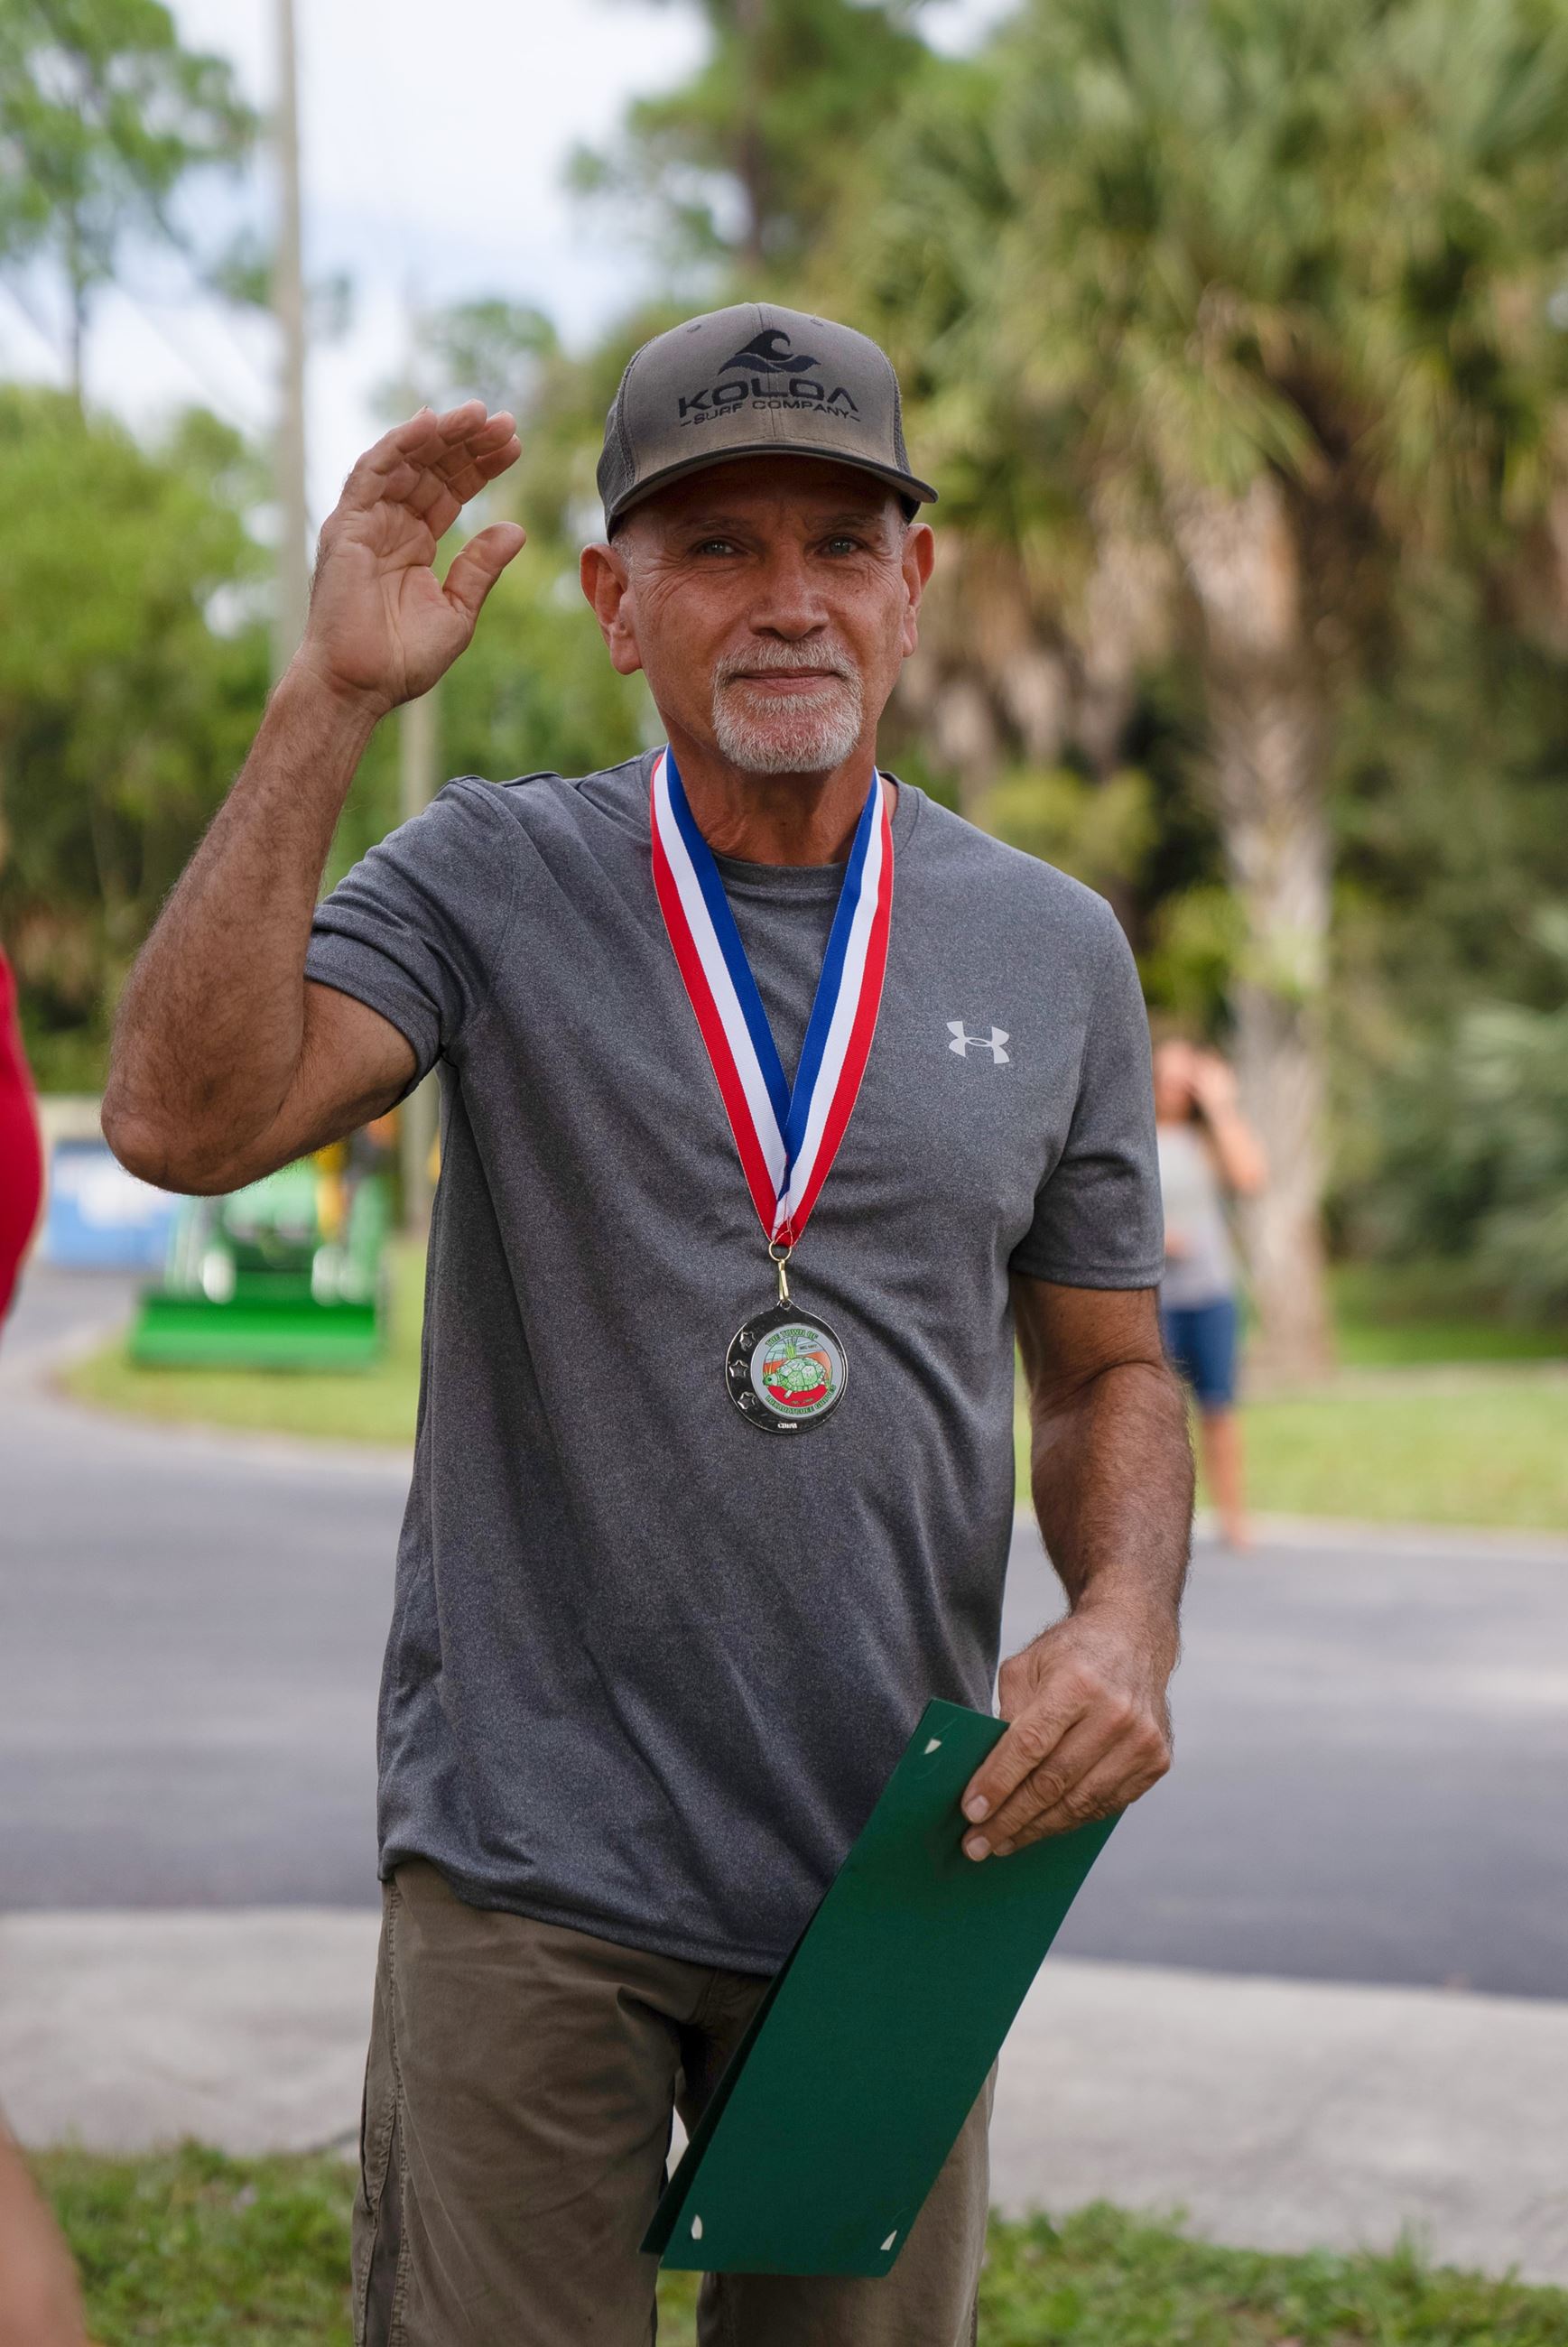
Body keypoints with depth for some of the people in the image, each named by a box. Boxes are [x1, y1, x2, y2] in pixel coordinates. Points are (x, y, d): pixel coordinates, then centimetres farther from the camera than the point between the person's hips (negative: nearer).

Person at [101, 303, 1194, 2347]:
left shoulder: (1052, 949, 7)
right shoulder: (492, 880, -2)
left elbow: (1106, 1368, 14)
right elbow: (182, 1118, -18)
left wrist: (1127, 1621, -7)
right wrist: (335, 695, -20)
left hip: (899, 1868, 3)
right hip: (536, 1870, -3)